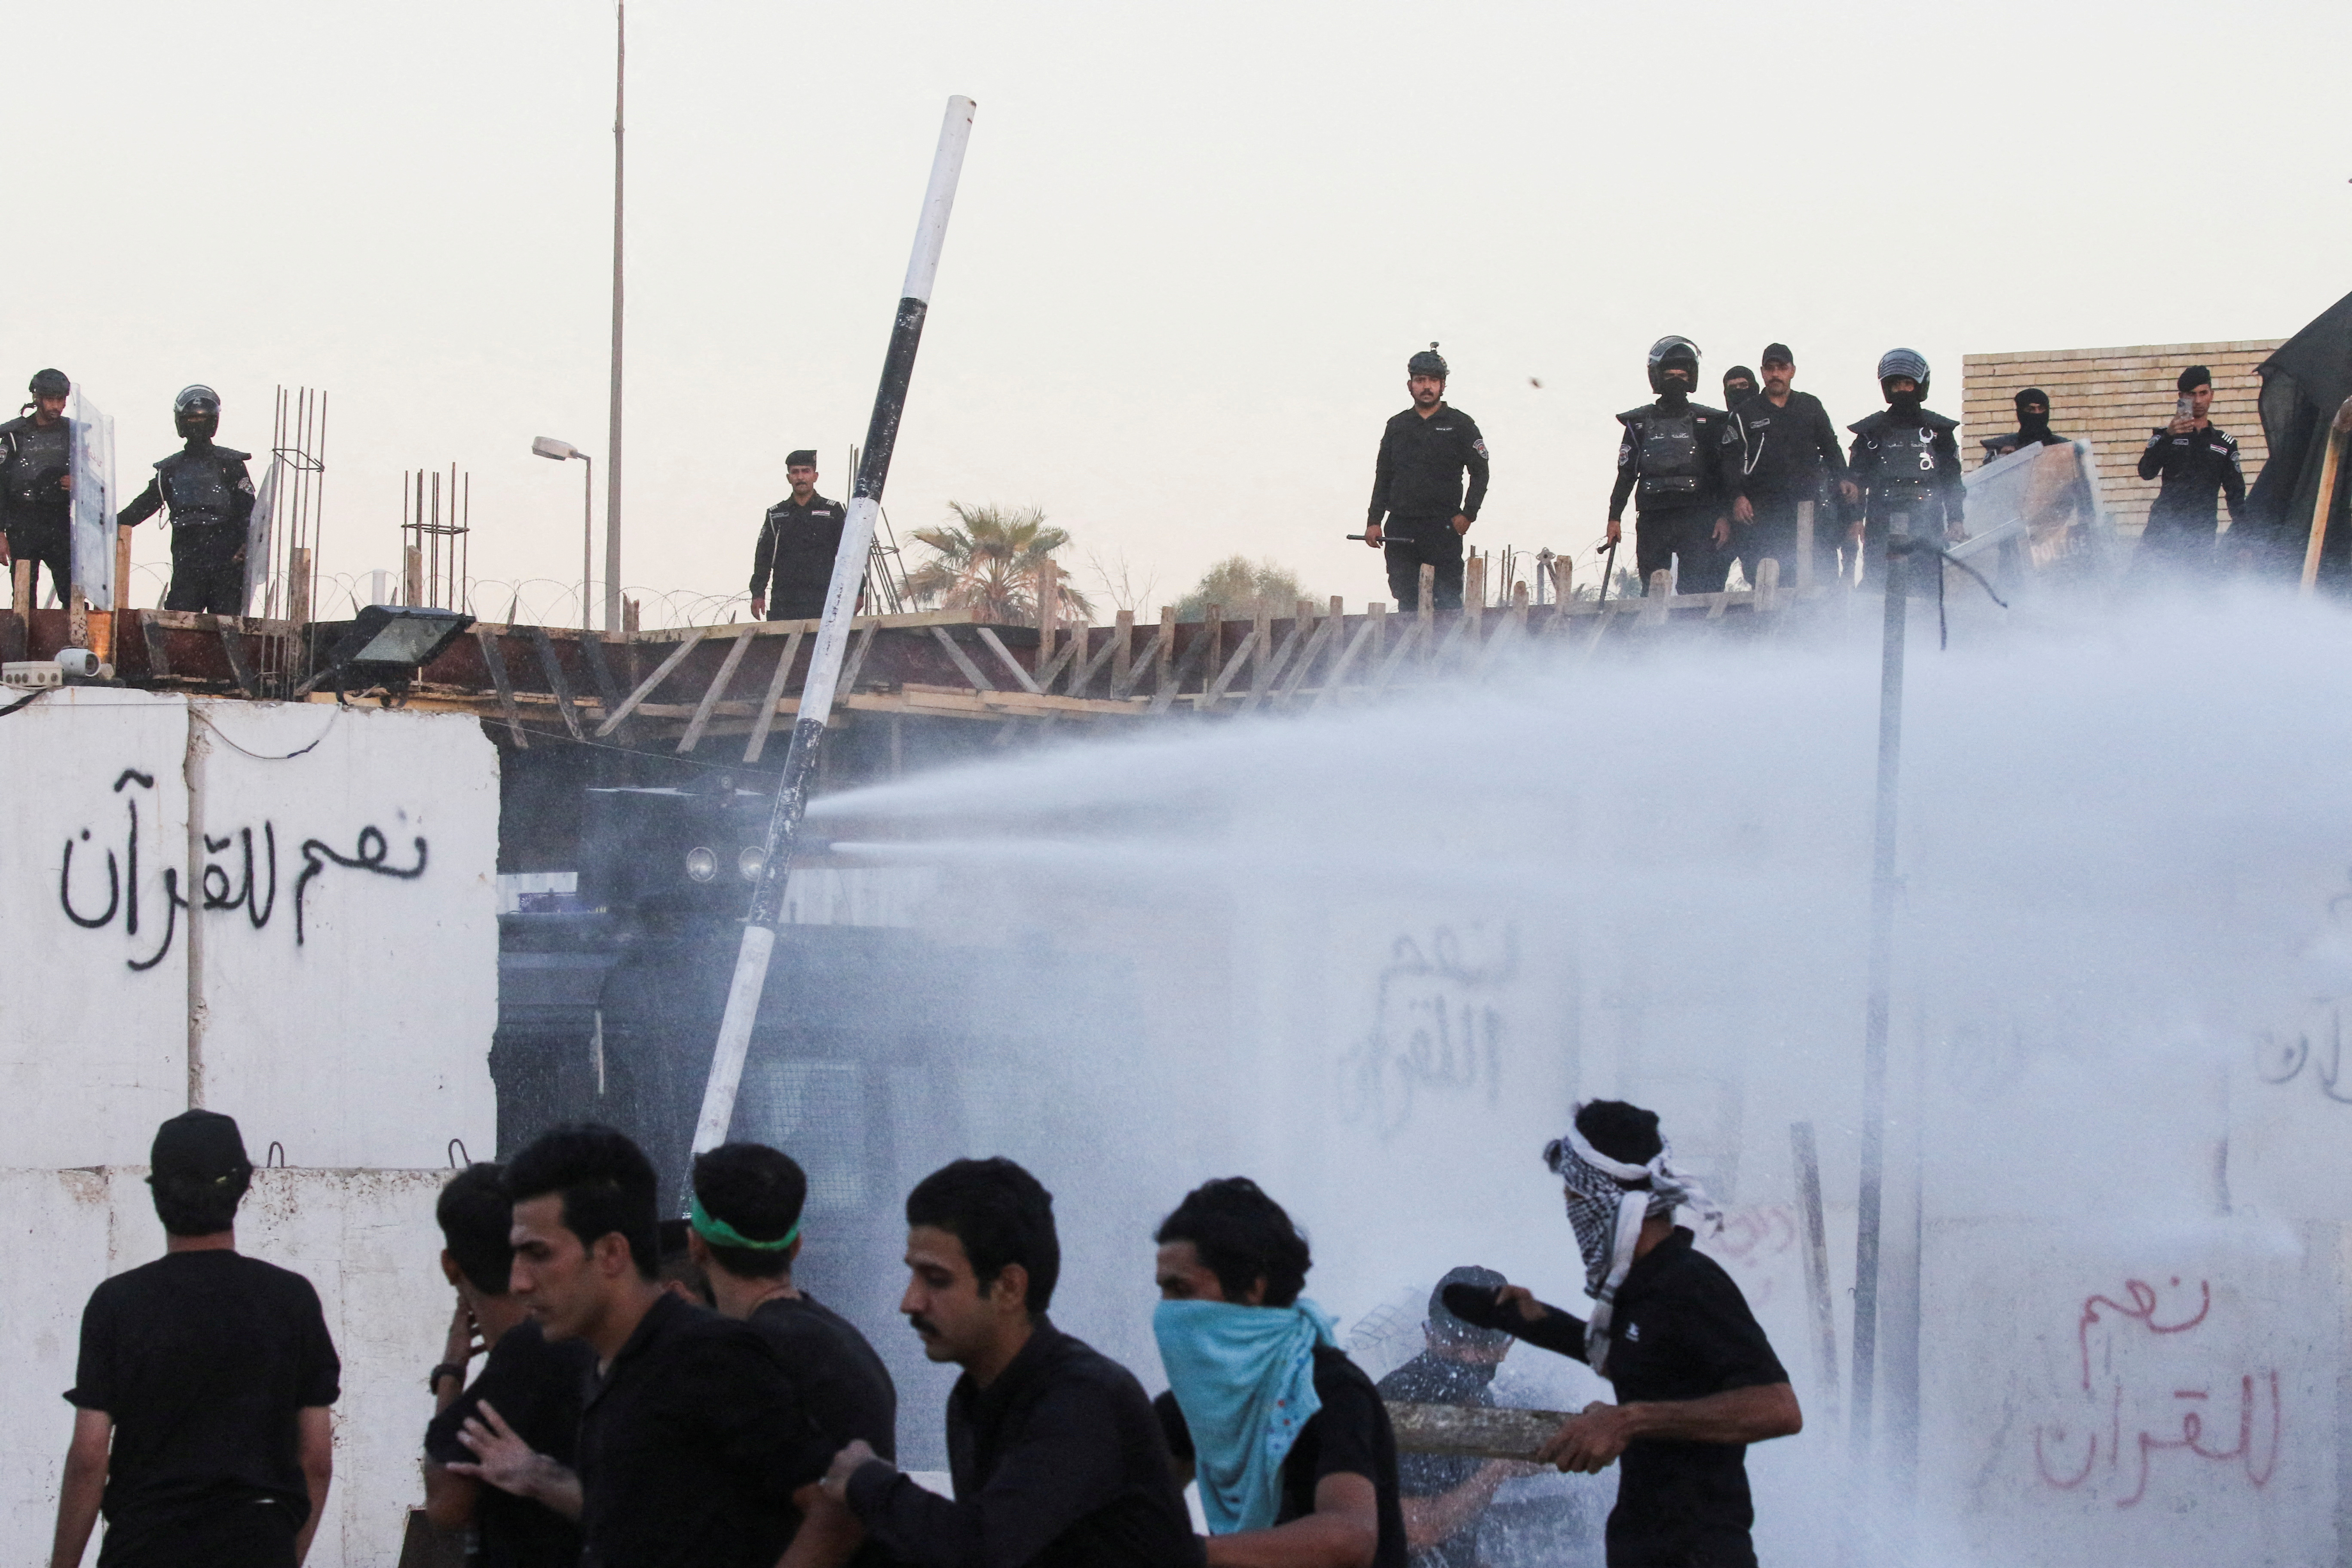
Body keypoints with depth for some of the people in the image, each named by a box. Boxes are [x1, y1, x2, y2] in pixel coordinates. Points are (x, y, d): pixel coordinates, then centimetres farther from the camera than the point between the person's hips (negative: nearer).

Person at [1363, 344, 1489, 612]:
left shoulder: (1460, 425, 5)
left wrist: (1467, 514, -8)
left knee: (1447, 600, -7)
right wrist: (1374, 521, 9)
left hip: (1443, 529, -4)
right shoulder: (1397, 426, 15)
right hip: (1400, 527, 4)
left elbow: (1480, 472, 3)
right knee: (1406, 598, 4)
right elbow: (1383, 477, 17)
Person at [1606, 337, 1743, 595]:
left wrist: (1725, 516, -6)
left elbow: (1730, 474, 4)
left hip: (1698, 519, -2)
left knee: (1699, 593, -11)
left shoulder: (1710, 422, 9)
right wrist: (1615, 518, 9)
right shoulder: (1640, 424, 14)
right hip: (1653, 520, 2)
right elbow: (1626, 475, 15)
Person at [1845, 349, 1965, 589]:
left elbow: (1952, 479, 14)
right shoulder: (1872, 431, 13)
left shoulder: (1937, 429, 13)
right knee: (1875, 581, -10)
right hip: (1882, 521, 0)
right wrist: (1855, 519, 1)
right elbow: (1857, 478, 11)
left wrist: (1955, 520, 5)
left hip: (1927, 521, 0)